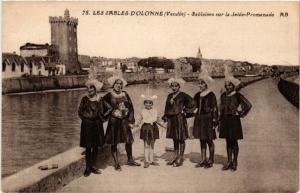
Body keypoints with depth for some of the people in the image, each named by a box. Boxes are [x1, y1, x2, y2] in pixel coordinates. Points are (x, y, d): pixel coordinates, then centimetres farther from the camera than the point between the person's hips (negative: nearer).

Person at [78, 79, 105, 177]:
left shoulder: (99, 100, 4)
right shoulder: (84, 99, 0)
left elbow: (101, 113, 9)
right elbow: (80, 112, 2)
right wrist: (87, 116, -6)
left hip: (96, 125, 2)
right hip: (87, 125, -2)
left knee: (96, 146, 7)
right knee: (88, 147, 0)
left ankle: (93, 166, 18)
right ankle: (88, 167, 8)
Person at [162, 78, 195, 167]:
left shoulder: (183, 95, -5)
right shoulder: (170, 96, 13)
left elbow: (191, 102, -13)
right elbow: (167, 108, 15)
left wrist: (185, 110, -9)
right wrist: (166, 117, 8)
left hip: (180, 118, -6)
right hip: (171, 119, 6)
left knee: (181, 138, 0)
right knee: (174, 138, 13)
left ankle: (180, 158, 6)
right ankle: (175, 156, 22)